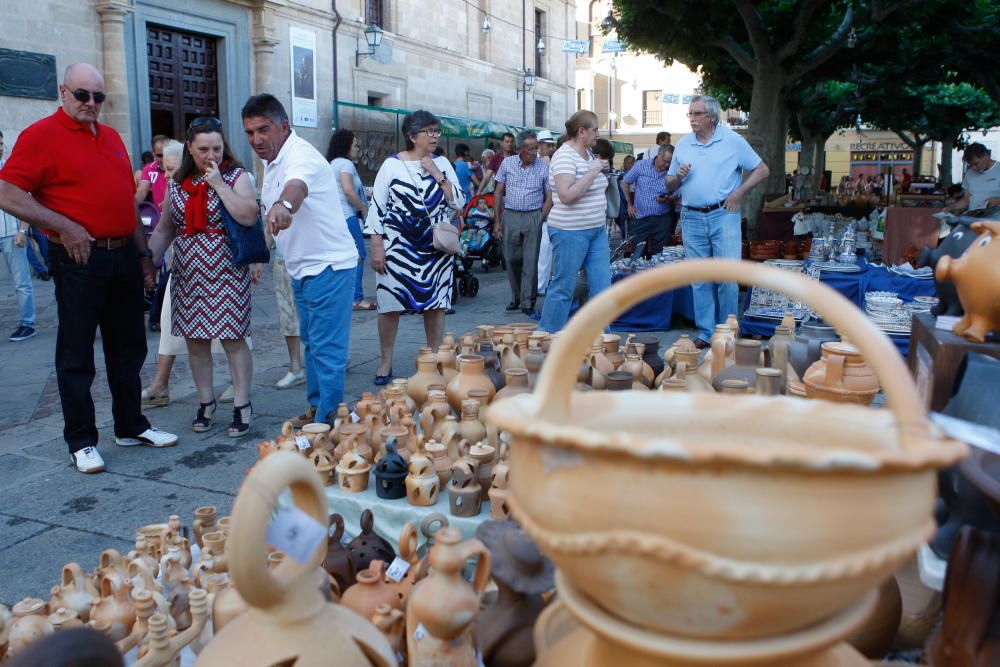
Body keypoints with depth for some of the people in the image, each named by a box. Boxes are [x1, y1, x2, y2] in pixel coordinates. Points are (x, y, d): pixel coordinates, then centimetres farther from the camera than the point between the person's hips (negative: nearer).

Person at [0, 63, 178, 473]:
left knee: (128, 347, 13)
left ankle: (131, 426, 26)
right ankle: (81, 441, 12)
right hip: (80, 259, -7)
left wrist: (144, 253, 16)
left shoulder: (111, 138, 15)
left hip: (124, 257, 7)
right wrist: (64, 227, -17)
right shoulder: (41, 135, -6)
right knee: (77, 354, 2)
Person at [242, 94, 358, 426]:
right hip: (302, 268, 11)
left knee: (326, 348, -8)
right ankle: (316, 407, 31)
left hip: (328, 265, -10)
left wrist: (283, 205, -66)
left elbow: (297, 185, -46)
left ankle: (327, 419, 0)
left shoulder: (300, 156, -22)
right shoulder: (272, 161, 10)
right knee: (312, 343, 19)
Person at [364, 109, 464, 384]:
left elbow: (458, 203, 2)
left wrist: (437, 175, -8)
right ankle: (386, 361, 15)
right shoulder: (392, 165, -2)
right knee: (390, 304, 1)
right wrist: (377, 246, -9)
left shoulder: (442, 164, 8)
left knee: (436, 303, 7)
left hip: (436, 248, 3)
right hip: (398, 247, -3)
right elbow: (377, 208, -3)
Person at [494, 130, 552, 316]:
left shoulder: (544, 166, -1)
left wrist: (541, 219, -8)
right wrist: (497, 221, 2)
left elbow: (549, 196, 1)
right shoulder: (507, 163, 3)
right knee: (511, 260, 6)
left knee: (530, 262, -2)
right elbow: (498, 193, 6)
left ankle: (528, 303, 6)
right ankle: (516, 297, 23)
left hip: (533, 217, -2)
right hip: (510, 216, 2)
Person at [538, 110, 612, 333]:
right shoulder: (564, 156, -15)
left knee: (602, 285, 7)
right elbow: (566, 195, -26)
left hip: (597, 230, 9)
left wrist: (603, 171, 8)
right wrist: (592, 171, -21)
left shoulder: (589, 153, 12)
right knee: (563, 288, -1)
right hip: (570, 231, -9)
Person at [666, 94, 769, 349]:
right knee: (699, 279, 5)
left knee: (727, 277, -4)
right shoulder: (683, 145, 12)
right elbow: (669, 184, 17)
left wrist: (740, 192, -6)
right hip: (692, 218, 3)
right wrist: (678, 177, -6)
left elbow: (762, 170, 6)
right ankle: (706, 332, 13)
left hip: (723, 216, -3)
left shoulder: (733, 141, 2)